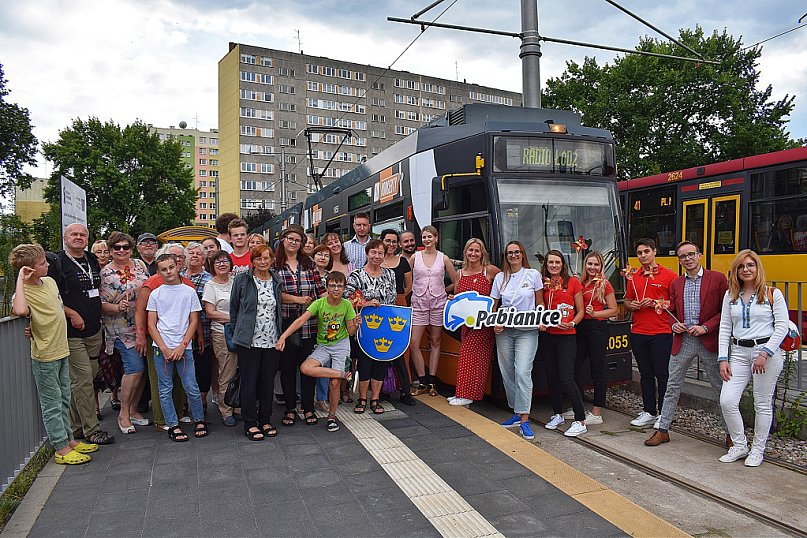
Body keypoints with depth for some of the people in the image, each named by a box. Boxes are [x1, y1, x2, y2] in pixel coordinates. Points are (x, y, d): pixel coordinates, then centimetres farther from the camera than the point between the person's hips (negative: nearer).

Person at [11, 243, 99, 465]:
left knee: (64, 400, 18)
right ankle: (62, 449, 13)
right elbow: (20, 310, -45)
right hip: (45, 357, -8)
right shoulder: (24, 293, -20)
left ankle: (69, 439, 30)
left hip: (62, 351, 8)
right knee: (52, 403, 4)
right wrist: (20, 280, -35)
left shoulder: (50, 281, 5)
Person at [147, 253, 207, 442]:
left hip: (184, 347, -1)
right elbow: (152, 325, 4)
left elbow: (193, 322, 3)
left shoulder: (189, 292, 4)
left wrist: (182, 346, -7)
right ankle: (173, 426, 16)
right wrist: (164, 349, -6)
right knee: (165, 390, 5)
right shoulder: (155, 294, 5)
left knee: (192, 388, -2)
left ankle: (199, 421, 17)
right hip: (161, 348, 1)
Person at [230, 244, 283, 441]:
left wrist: (280, 337, 12)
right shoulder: (242, 280, -2)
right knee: (249, 382, 3)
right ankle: (250, 423, 14)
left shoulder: (277, 281, 8)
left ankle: (265, 420, 23)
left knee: (268, 381, 10)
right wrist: (238, 331, 7)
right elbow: (234, 307, 6)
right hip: (249, 341, -3)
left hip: (272, 341, 3)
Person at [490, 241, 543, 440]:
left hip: (527, 331, -3)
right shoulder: (500, 277, 9)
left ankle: (524, 419, -10)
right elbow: (494, 305, 12)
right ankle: (516, 413, 22)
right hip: (504, 331, 4)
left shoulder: (533, 274, 2)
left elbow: (540, 303, 7)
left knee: (522, 372, -14)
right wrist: (494, 324, -4)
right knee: (507, 373, 7)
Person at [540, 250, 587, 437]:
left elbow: (581, 311, 2)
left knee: (566, 378, -10)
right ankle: (557, 415, 28)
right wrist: (540, 323, -3)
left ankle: (580, 421, -1)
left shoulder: (573, 282, -1)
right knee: (551, 377, 11)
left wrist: (571, 324, -15)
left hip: (566, 337, -4)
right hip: (547, 336, 4)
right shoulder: (542, 283, 8)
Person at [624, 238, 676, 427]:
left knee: (662, 374, 2)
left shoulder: (668, 275, -3)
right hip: (638, 332, 5)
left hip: (661, 333, -5)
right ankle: (649, 412, 21)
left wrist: (655, 303, -15)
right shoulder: (633, 277, 12)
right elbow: (627, 300, 21)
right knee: (645, 374, 11)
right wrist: (631, 305, -1)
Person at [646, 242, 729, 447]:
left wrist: (705, 327, -15)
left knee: (721, 388, 8)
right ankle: (662, 429, 15)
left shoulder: (717, 279, -2)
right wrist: (674, 325, -3)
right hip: (682, 340, 3)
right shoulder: (676, 284, 10)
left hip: (709, 341, -3)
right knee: (672, 386, 7)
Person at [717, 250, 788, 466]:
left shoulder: (773, 294, -1)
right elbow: (724, 329, 7)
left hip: (767, 352, -3)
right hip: (738, 353, 3)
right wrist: (723, 359, 0)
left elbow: (781, 327, -6)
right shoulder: (730, 296, 9)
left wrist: (765, 354, -15)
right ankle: (740, 446, 14)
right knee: (727, 401, -5)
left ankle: (757, 450, 21)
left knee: (763, 404, 5)